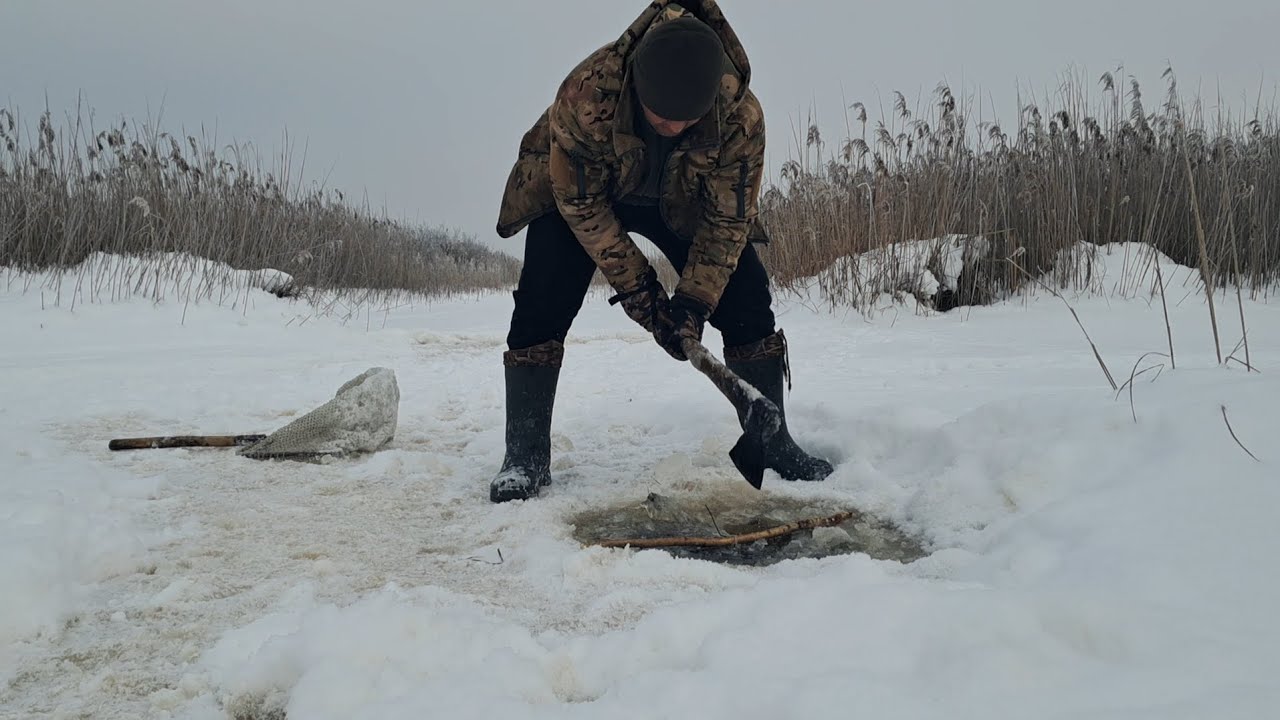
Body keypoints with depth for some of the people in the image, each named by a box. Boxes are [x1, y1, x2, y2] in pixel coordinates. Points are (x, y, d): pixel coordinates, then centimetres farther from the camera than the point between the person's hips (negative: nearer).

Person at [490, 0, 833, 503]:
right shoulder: (586, 92, -39)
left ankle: (772, 442, 6)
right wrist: (636, 289, -25)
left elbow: (727, 220, -21)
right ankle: (525, 454, -6)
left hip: (681, 200, 2)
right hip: (579, 193, -1)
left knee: (747, 301, -8)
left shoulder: (742, 115, -33)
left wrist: (693, 303, -26)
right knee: (542, 306, -18)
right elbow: (580, 203, -26)